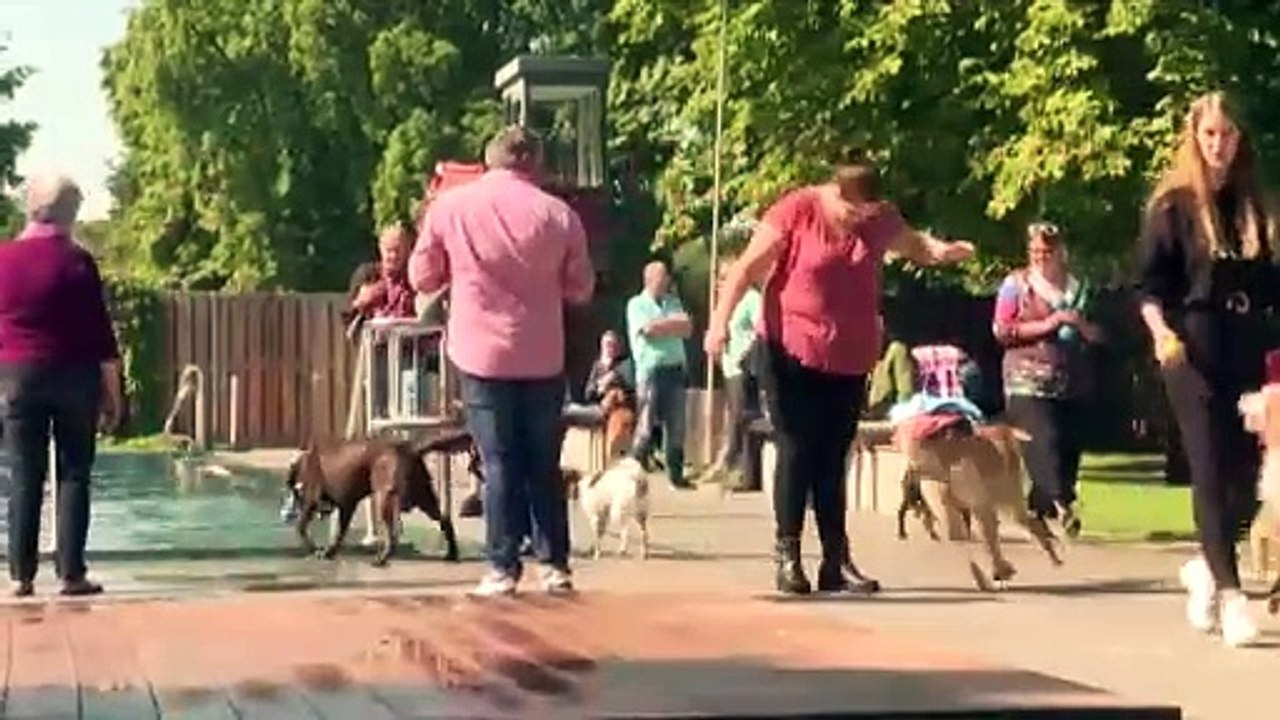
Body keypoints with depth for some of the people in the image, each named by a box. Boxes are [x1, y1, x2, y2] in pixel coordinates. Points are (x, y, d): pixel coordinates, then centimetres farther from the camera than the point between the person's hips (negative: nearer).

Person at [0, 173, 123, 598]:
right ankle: (71, 574, 0)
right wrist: (113, 392, 0)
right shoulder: (76, 261, -7)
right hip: (73, 376, -2)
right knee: (73, 476, 2)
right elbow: (100, 333, -6)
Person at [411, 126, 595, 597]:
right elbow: (581, 289, 6)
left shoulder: (449, 206, -3)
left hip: (482, 354, -1)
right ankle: (555, 565, 11)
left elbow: (423, 278, 5)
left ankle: (503, 568, 1)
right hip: (542, 358, 1)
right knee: (544, 464, 10)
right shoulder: (557, 213, -2)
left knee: (500, 464, 4)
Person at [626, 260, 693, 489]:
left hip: (676, 369, 5)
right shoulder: (637, 304, 1)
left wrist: (662, 325, -8)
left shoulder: (673, 302, 17)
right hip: (651, 370, -5)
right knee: (647, 427, -6)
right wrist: (674, 322, -2)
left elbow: (687, 329, 6)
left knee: (677, 426, 5)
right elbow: (649, 328, -14)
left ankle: (676, 474, 11)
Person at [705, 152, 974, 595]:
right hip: (792, 353, -4)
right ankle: (788, 556, 1)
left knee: (833, 459, 7)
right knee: (797, 452, -5)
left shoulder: (881, 218, 4)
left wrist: (940, 251, 0)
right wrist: (720, 319, -20)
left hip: (850, 359, 4)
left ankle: (837, 561, 8)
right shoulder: (796, 211, -10)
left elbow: (914, 246, 23)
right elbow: (748, 267, -10)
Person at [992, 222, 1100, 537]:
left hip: (1071, 384, 4)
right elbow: (1001, 330, -5)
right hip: (1029, 383, -4)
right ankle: (1063, 506, -25)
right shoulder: (1016, 283, 3)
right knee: (1044, 443, -18)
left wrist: (1080, 324, -5)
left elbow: (1097, 335, 18)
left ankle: (1037, 511, 11)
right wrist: (1046, 325, -13)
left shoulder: (1077, 286, 14)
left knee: (1068, 450, 1)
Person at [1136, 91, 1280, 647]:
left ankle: (1206, 566, 25)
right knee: (1211, 468, -8)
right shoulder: (1173, 204, 1)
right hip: (1194, 347, -5)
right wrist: (1161, 331, -20)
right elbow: (1149, 283, -4)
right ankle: (1229, 594, -8)